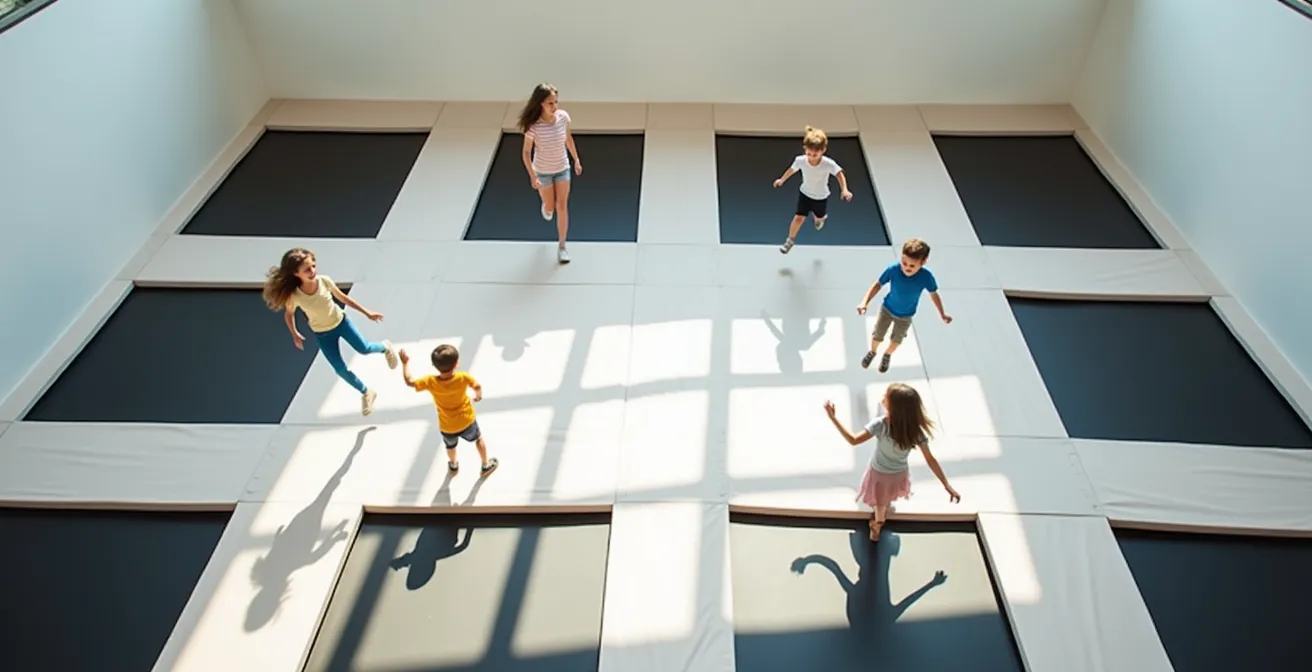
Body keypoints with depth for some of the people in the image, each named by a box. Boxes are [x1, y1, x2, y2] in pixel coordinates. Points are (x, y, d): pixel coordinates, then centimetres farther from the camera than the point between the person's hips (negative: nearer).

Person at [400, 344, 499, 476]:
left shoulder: (430, 382, -28)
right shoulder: (463, 377, -29)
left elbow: (409, 381, -13)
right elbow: (477, 386, -9)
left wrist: (405, 362, 0)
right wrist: (478, 395, 14)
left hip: (447, 427, 1)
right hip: (467, 421, -1)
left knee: (450, 445, 33)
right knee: (478, 439, 29)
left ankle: (453, 465, 60)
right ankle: (486, 465, 45)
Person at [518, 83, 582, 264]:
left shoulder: (563, 117, -17)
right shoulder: (533, 126, -27)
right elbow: (526, 152, -17)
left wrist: (576, 160, 9)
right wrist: (532, 176, -25)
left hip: (562, 168, 2)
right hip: (542, 171, -2)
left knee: (562, 207, 1)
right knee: (550, 207, 14)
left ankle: (561, 247, 13)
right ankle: (546, 206, 55)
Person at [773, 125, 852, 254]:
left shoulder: (829, 164, -34)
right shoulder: (800, 160, -27)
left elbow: (840, 174, -23)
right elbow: (792, 169, -5)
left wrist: (844, 190, -39)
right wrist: (782, 180, 10)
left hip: (821, 197, 0)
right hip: (805, 194, 0)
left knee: (819, 217, 23)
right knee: (798, 218, -8)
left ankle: (819, 218, 64)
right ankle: (790, 240, 16)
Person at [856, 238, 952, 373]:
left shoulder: (926, 277, -33)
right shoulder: (893, 269, -35)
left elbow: (934, 294, -13)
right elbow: (878, 285, -20)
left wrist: (942, 315, -6)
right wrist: (864, 303, -30)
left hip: (906, 316, 1)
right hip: (887, 309, 0)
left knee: (896, 340, 25)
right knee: (877, 336, 19)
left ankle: (887, 355, 57)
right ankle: (872, 352, 53)